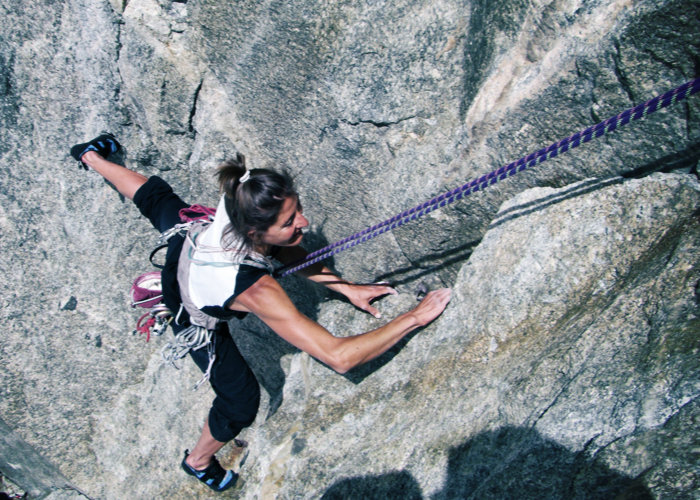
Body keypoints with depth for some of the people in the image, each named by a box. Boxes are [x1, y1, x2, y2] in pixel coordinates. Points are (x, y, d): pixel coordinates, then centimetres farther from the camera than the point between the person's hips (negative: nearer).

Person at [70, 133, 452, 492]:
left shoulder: (239, 206, -33)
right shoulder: (258, 292, -50)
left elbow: (283, 251, -13)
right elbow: (339, 357, -50)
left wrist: (345, 288, -18)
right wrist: (413, 318, -44)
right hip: (194, 321, -5)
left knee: (157, 196, 34)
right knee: (241, 402, 8)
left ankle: (92, 157, 63)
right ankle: (199, 461, 40)